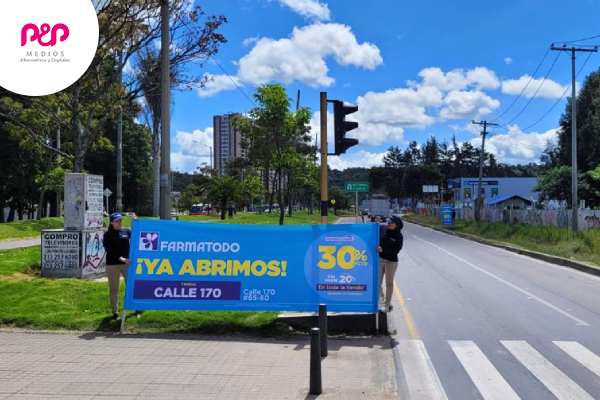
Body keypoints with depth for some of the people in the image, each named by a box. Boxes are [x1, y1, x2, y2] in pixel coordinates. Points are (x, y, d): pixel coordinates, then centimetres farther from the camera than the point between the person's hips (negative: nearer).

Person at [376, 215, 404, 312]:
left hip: (391, 261, -3)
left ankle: (387, 304, 20)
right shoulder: (382, 228, -3)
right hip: (379, 258, 3)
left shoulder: (398, 236, -11)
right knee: (377, 282, 7)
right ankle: (380, 296, 34)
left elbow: (396, 250, -15)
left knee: (389, 283, 8)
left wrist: (383, 250, -25)